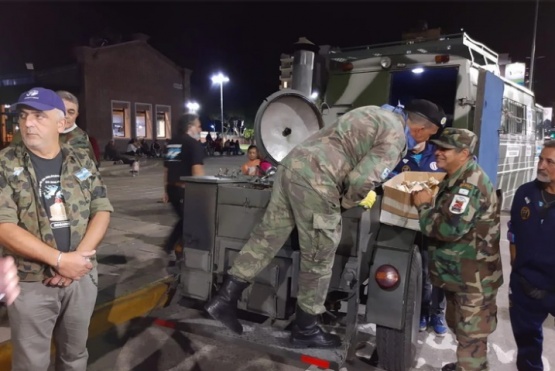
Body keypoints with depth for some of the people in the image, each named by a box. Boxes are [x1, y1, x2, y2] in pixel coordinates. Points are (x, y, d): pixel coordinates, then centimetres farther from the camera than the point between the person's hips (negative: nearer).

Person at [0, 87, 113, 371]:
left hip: (81, 276, 3)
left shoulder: (82, 161, 2)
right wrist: (60, 259, -20)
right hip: (30, 283, -2)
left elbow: (102, 211, 0)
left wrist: (77, 257, -14)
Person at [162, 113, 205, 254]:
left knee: (184, 219, 22)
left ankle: (170, 246, 22)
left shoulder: (172, 143, 15)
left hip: (172, 188, 8)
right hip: (185, 190, -8)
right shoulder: (194, 144, -10)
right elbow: (197, 171, -20)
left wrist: (166, 190, 27)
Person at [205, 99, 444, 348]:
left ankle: (224, 299, 17)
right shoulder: (395, 137, -3)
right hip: (314, 178, -9)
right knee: (319, 258, 6)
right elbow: (362, 179, -16)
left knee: (265, 237, 12)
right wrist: (348, 202, 5)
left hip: (292, 163, 9)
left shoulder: (375, 113, 25)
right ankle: (305, 330, 22)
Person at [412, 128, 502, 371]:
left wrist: (423, 205, -19)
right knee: (459, 326, 26)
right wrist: (428, 204, 1)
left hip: (474, 277, -11)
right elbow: (445, 215, 20)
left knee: (471, 334, 3)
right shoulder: (457, 179, 9)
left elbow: (449, 228, -32)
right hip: (458, 272, 11)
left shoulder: (469, 185, -25)